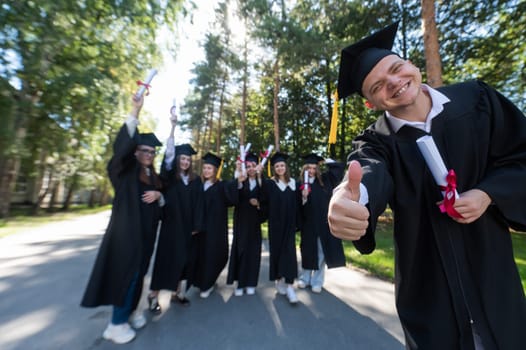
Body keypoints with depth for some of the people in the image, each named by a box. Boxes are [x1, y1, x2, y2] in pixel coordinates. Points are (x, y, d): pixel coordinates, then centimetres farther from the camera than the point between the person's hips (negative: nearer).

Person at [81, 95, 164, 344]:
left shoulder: (154, 177, 12)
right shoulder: (126, 170, -5)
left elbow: (162, 204, 14)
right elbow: (121, 145, -25)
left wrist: (158, 195, -10)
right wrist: (135, 112, -32)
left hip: (146, 233, 6)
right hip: (127, 231, -6)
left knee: (138, 272, 14)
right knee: (127, 272, -2)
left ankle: (131, 310, 32)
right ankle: (117, 323, 16)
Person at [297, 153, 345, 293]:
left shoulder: (324, 180, 4)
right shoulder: (301, 185, -1)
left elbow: (340, 166, 8)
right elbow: (298, 208, -3)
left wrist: (325, 161, 9)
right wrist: (304, 197, -22)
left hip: (323, 222, 1)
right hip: (308, 223, 0)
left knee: (321, 251, 8)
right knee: (307, 251, 11)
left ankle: (317, 281, 24)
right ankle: (305, 278, 31)